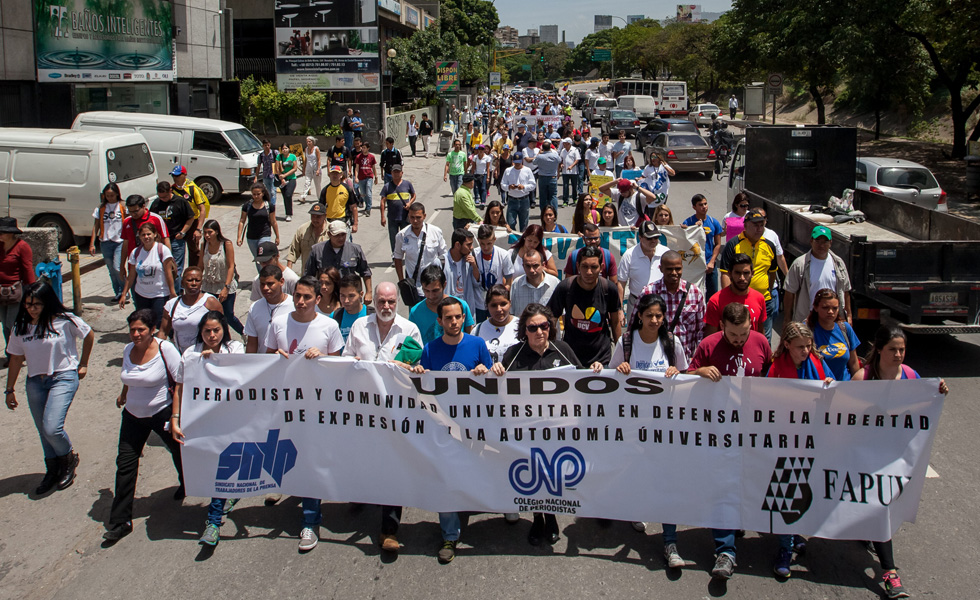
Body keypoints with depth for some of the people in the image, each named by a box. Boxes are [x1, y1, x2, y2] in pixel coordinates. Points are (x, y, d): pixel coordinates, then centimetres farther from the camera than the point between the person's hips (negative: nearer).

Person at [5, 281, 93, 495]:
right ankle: (53, 471, 32)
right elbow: (16, 358, 9)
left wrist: (83, 364, 8)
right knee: (44, 432, 12)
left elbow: (88, 335, 4)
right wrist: (9, 390, 12)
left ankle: (69, 457, 14)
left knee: (51, 428, -17)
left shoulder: (64, 320, -12)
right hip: (35, 382, 5)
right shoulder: (20, 327, 1)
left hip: (63, 378, -5)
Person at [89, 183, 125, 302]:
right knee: (111, 270, 9)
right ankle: (118, 293, 20)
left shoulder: (122, 206, 0)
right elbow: (96, 226, 11)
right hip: (105, 242, 4)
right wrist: (92, 244, 6)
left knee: (117, 268, -16)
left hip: (119, 241, -4)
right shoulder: (101, 208, 8)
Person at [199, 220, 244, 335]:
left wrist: (226, 288, -19)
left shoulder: (226, 244, -13)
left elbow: (231, 267, -14)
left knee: (228, 316, 2)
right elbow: (201, 266, 7)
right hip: (209, 287, 4)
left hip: (226, 287, -4)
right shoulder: (204, 245, 0)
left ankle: (244, 332, 31)